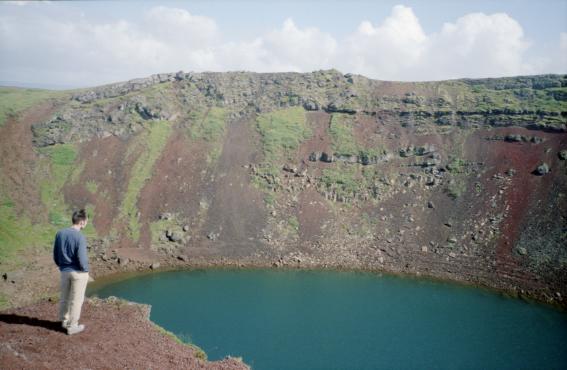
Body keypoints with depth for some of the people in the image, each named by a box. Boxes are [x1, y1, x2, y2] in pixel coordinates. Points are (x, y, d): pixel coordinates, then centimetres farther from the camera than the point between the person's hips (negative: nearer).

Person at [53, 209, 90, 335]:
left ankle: (64, 321, 36)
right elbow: (82, 259, -21)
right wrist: (85, 269, -3)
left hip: (64, 271, 6)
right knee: (76, 300, 6)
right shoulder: (80, 237, -21)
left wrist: (62, 266, 18)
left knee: (64, 297, 20)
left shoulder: (60, 233, 0)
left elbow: (55, 255, 7)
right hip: (79, 273, -6)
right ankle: (72, 326, 14)